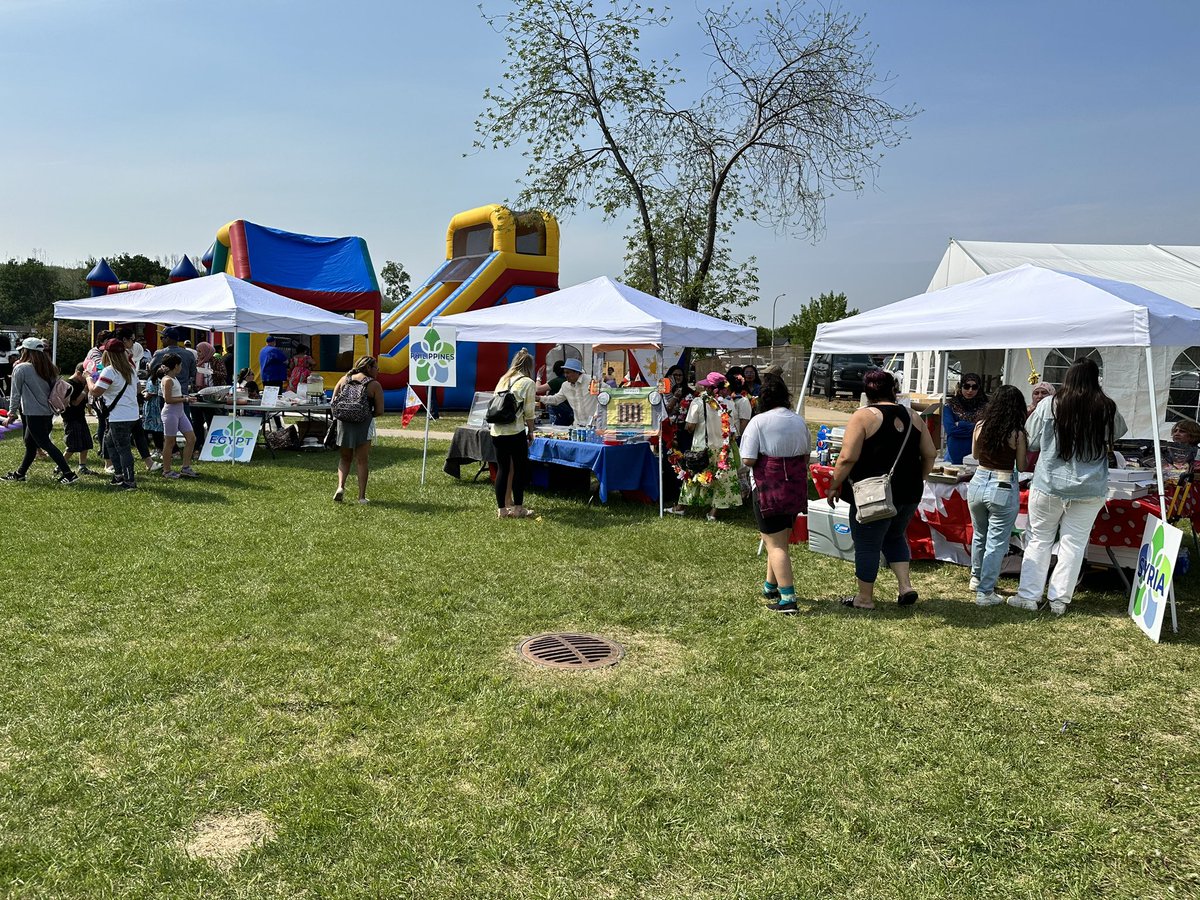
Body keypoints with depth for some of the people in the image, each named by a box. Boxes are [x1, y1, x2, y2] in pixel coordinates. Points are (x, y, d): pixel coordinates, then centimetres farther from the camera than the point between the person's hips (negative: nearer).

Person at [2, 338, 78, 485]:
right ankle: (20, 473, 30)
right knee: (30, 443, 18)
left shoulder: (21, 368, -10)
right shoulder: (50, 368, 8)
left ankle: (68, 474, -10)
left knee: (45, 444, -5)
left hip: (33, 414, -8)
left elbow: (16, 394, -6)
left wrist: (12, 413, 3)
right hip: (48, 413, 8)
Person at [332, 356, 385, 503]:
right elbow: (379, 411, -4)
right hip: (363, 425, -3)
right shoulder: (374, 385, -2)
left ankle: (340, 486, 0)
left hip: (343, 423, 3)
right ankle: (361, 496, 7)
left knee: (344, 458, 19)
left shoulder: (344, 379, 10)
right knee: (362, 461, 7)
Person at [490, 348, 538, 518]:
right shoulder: (528, 383, -2)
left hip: (496, 431, 6)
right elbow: (529, 412, -4)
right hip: (515, 431, -6)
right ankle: (518, 508, 11)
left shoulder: (503, 380, 14)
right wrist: (531, 431, 10)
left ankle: (502, 509, 14)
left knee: (503, 469, 11)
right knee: (521, 469, 7)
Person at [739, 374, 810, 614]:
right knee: (781, 539, 19)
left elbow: (748, 460, -15)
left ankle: (788, 599, -8)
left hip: (769, 489, -6)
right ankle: (770, 587, 34)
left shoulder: (759, 421, -12)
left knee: (775, 544, -3)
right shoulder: (799, 421, 6)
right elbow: (806, 456, 13)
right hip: (796, 488, 6)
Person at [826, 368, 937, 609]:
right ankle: (905, 585, 17)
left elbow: (848, 458, -16)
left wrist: (834, 487, -6)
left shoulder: (863, 416, -11)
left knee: (867, 544, 7)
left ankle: (865, 598, 17)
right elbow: (930, 455, 9)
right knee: (894, 536, 26)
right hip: (909, 494, 6)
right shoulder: (912, 417, 6)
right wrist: (916, 480, 22)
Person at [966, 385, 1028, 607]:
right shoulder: (1017, 433, -13)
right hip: (1003, 489, -4)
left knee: (979, 535, 24)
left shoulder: (980, 426, -2)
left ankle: (977, 577, 43)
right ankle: (985, 592, 7)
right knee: (996, 542, 5)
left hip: (978, 484, 4)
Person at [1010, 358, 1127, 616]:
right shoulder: (1107, 409, -6)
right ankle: (1059, 599, 15)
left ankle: (1029, 596, 14)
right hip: (1089, 489, 1)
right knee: (1074, 544, 10)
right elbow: (1119, 432, 16)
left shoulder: (1049, 405, -9)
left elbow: (1031, 441, 3)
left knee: (1039, 540, 11)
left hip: (1049, 485, -1)